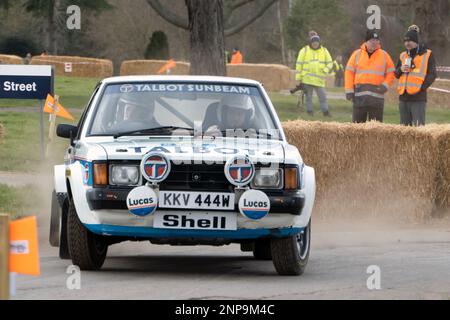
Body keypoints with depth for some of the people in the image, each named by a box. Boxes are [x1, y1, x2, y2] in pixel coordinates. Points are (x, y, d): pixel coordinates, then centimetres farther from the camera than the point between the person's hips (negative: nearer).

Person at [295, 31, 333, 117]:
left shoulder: (324, 51, 9)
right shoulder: (304, 50, 3)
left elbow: (330, 63, 13)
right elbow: (299, 64, 3)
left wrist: (325, 70, -9)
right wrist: (298, 78, -1)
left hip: (319, 79, 1)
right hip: (307, 79, -1)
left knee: (322, 95, -3)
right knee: (308, 96, 3)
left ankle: (325, 111, 2)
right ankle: (310, 111, 9)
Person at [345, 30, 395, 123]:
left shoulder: (384, 55, 8)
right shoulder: (357, 54, 7)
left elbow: (391, 73, 11)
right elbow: (349, 72, 7)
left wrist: (385, 85, -6)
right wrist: (349, 91, 0)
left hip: (377, 95, 0)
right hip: (359, 95, 0)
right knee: (357, 123, 2)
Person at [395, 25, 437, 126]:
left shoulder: (427, 54, 0)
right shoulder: (403, 55, 16)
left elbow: (432, 74, -3)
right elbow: (396, 74, 20)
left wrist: (422, 87, -14)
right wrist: (400, 70, -3)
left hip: (418, 97, -6)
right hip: (404, 97, 6)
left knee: (418, 126, -11)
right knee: (404, 126, 8)